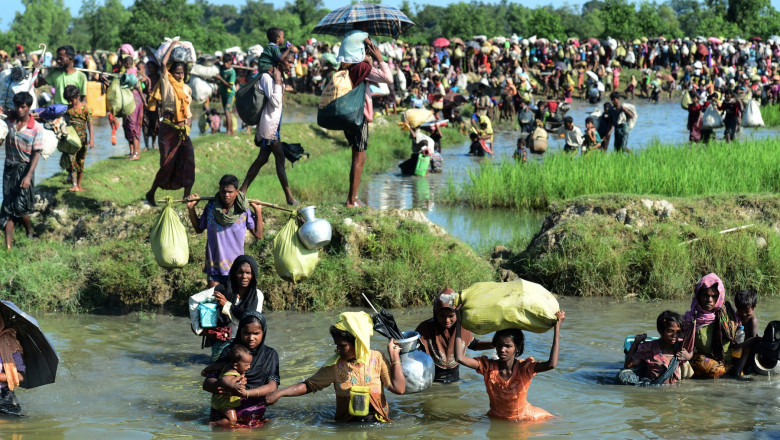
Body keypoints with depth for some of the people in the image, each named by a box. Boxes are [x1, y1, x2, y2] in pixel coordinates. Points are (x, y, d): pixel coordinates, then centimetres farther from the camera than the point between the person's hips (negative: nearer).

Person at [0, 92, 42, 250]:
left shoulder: (36, 128, -11)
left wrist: (28, 175, -18)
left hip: (25, 168, -3)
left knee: (20, 206, -5)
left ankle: (30, 231, 26)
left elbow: (36, 153, -11)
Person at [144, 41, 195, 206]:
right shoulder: (166, 84, -3)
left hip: (183, 129, 5)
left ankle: (187, 195, 5)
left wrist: (189, 118, 10)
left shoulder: (186, 88, 14)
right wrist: (172, 46, -6)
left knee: (188, 163, -3)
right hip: (168, 129, -5)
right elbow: (163, 64, -16)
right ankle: (151, 194, 10)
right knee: (167, 164, -5)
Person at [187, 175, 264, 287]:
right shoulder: (211, 208, -3)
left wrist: (258, 212, -7)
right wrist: (191, 209, 2)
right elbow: (199, 229, 11)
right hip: (214, 265, 1)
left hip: (236, 267, -1)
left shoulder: (243, 211, -7)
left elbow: (258, 235, -4)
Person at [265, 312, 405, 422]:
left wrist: (395, 357, -3)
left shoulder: (377, 359, 0)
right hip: (347, 424, 0)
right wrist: (279, 394, -4)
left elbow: (399, 388, -3)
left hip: (378, 421, 0)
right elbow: (309, 385, 6)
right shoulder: (335, 364, 0)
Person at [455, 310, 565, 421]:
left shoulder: (524, 368, -19)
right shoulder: (488, 367, -13)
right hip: (497, 419, 4)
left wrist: (557, 328, -39)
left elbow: (551, 364, -37)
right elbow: (460, 358, -26)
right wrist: (458, 323, -26)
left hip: (524, 418, -4)